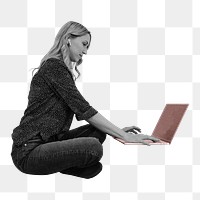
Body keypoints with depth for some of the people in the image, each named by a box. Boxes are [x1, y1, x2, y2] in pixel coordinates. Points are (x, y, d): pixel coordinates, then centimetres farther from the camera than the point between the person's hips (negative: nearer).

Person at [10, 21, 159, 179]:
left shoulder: (64, 70, 19)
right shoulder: (54, 66, -13)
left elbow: (80, 112, 16)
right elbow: (83, 109, -18)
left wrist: (118, 131, 7)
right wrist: (124, 135, -16)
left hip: (48, 140, 10)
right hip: (28, 150, -9)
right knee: (93, 148, -27)